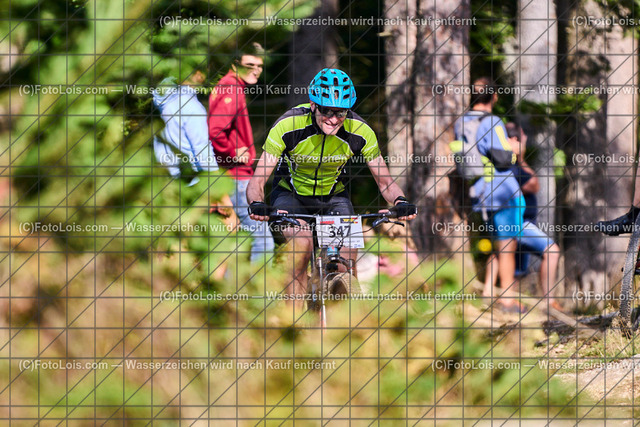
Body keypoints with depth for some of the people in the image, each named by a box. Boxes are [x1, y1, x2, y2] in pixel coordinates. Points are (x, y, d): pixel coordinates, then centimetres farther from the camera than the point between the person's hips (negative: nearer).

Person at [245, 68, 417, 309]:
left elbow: (384, 181, -12)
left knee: (348, 257, -21)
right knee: (301, 243, -32)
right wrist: (257, 204, -49)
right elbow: (258, 180, -26)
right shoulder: (288, 126, -29)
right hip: (291, 195, -2)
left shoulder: (359, 132, -23)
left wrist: (400, 202, -34)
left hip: (333, 196, 2)